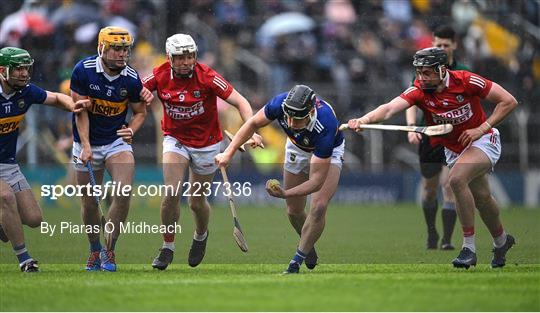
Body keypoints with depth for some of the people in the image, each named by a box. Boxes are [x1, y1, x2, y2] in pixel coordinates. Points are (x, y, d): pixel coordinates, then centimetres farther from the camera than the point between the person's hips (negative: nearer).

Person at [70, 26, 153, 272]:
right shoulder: (83, 70, -14)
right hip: (87, 143, -1)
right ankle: (94, 250, 27)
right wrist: (85, 146, -19)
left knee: (124, 191, -19)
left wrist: (131, 130, -15)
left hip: (117, 141, 1)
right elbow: (81, 111, -11)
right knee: (89, 202, 4)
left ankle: (109, 250, -5)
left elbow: (140, 112, 6)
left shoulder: (131, 78, -9)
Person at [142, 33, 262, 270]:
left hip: (206, 143, -1)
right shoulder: (160, 76, -14)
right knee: (171, 194, -16)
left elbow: (240, 102, -20)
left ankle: (201, 235, 42)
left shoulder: (207, 77, -21)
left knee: (196, 201, 8)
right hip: (175, 140, 1)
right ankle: (167, 248, 0)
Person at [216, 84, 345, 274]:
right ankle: (308, 246, 37)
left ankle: (297, 261, -7)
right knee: (294, 211, 8)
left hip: (329, 151, -4)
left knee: (318, 207, -22)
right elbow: (254, 123, -13)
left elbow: (317, 180, -42)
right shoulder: (280, 103, -35)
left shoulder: (325, 126, -46)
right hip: (297, 148, 4)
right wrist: (229, 152, -20)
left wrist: (286, 193, -55)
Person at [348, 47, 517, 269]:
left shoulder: (466, 81, -25)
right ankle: (501, 241, 46)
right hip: (453, 149, 5)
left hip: (483, 142, -5)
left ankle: (469, 247, -21)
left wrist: (481, 129, -24)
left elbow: (508, 102, -18)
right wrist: (364, 119, -55)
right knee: (481, 198, 17)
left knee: (456, 179, -29)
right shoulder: (419, 91, -19)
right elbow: (389, 108, -36)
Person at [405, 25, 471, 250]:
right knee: (429, 188, 9)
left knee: (449, 185, -14)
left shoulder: (464, 74, 3)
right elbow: (411, 101, -6)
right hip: (429, 137, 1)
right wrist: (412, 127, -21)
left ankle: (447, 240, -12)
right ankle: (431, 232, 31)